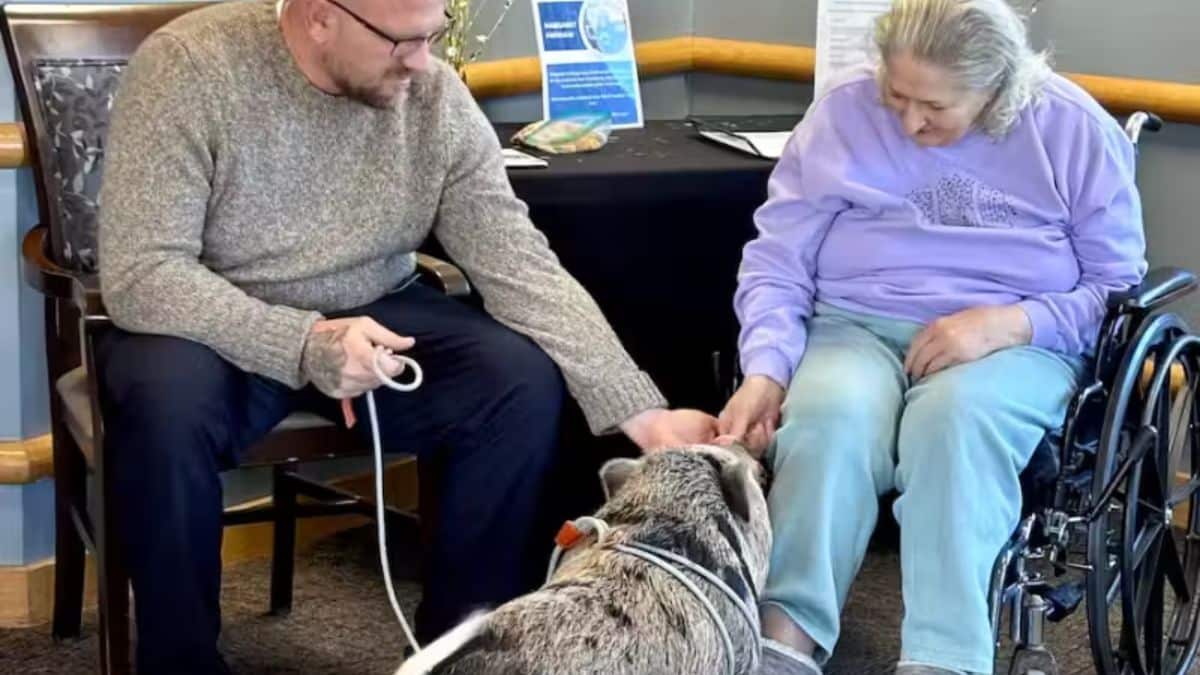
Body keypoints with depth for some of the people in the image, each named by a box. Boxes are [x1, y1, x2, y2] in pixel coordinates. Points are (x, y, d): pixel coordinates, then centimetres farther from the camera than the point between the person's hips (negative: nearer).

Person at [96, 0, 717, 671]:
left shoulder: (435, 95, -10)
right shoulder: (188, 67, -21)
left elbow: (521, 264, -12)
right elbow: (139, 274, -25)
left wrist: (639, 412, -21)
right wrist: (303, 344, -37)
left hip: (374, 316, 3)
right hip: (219, 332, -3)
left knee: (526, 381, -20)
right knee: (164, 402, -35)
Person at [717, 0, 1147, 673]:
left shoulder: (1074, 129, -1)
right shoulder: (844, 111, 2)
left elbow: (1118, 286, 3)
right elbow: (777, 259, 2)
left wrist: (1005, 323, -15)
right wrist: (766, 371, -16)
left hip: (1015, 342, -1)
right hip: (856, 326, 1)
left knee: (956, 417, -37)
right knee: (830, 415, -35)